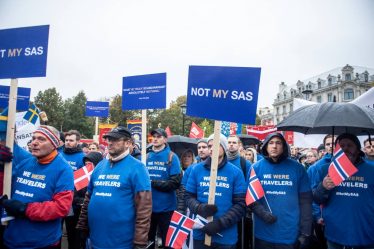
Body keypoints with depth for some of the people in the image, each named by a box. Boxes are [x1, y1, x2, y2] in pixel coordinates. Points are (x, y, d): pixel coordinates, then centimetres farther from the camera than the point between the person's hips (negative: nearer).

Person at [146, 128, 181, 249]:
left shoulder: (172, 157, -7)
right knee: (147, 239, 21)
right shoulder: (146, 156, 5)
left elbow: (175, 183, -14)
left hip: (165, 207, -4)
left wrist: (153, 183, -18)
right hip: (148, 206, 4)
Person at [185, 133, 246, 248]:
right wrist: (199, 208, -16)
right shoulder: (197, 169, 3)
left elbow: (241, 205, -6)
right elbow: (189, 197, 5)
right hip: (200, 234, 1)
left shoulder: (236, 172, -2)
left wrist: (220, 223, -16)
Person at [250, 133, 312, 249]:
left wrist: (305, 232, -3)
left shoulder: (297, 168, -1)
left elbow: (305, 201, 0)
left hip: (290, 234, 0)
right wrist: (261, 212, -19)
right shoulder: (256, 167, -1)